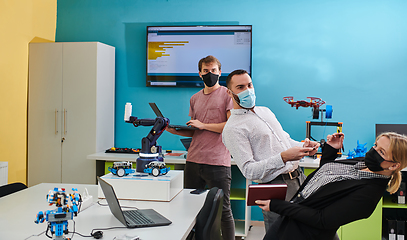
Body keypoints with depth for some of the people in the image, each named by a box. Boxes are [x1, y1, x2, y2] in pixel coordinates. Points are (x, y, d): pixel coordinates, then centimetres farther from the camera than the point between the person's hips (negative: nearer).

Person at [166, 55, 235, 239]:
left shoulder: (227, 94, 0)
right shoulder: (195, 99, 18)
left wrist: (203, 125, -9)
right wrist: (173, 129, 5)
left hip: (217, 162, -6)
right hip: (193, 161, 6)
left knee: (223, 211, 0)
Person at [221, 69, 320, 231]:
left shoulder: (265, 111, 17)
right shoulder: (233, 128, -11)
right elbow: (249, 171, -18)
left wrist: (303, 146, 3)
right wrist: (283, 158, -29)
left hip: (299, 177, 8)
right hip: (275, 187, -7)